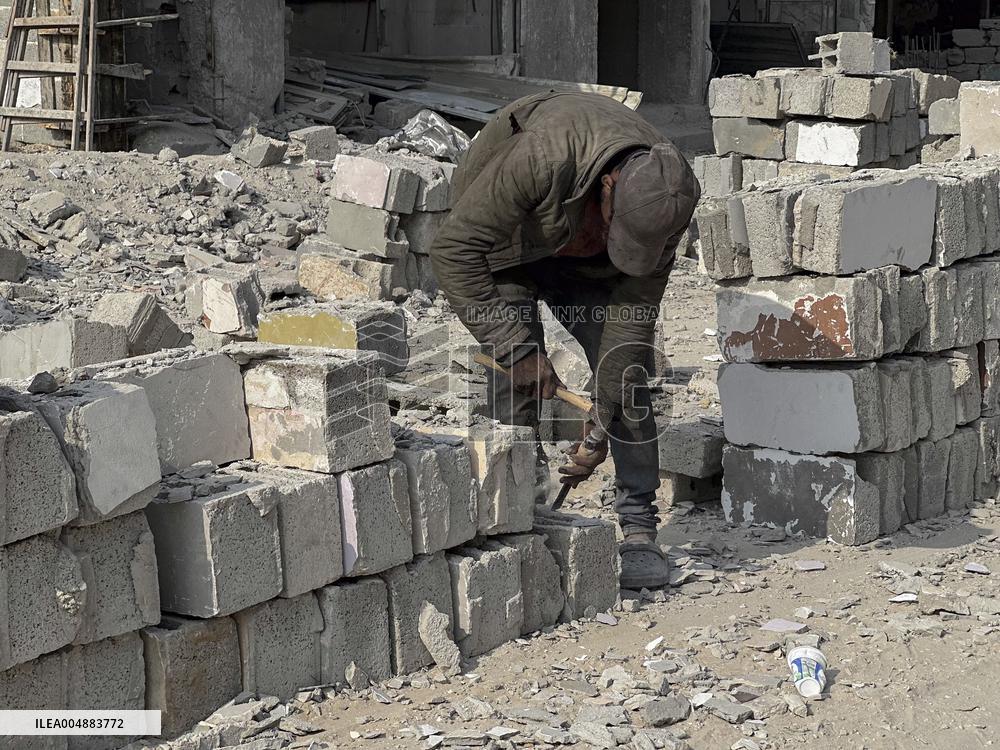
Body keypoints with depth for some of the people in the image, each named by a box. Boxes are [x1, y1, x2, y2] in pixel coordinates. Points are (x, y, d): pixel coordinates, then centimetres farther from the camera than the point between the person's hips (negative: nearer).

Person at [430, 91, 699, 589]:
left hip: (581, 261, 4)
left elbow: (634, 315, -20)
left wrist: (600, 425, -20)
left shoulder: (665, 201, -28)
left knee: (627, 371, -8)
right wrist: (517, 348, -33)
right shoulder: (542, 157, -43)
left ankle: (638, 529, -1)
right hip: (502, 241, -3)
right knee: (516, 384, -17)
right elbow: (453, 250, -35)